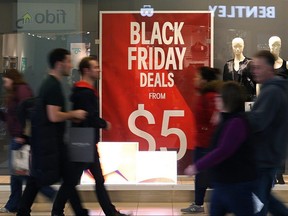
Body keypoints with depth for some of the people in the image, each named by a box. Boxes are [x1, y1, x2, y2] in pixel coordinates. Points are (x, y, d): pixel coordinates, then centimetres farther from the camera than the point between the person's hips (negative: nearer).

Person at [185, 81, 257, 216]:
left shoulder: (237, 122, -22)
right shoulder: (227, 120, 11)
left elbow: (222, 151, -28)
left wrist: (197, 167, -24)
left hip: (237, 184, -10)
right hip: (223, 182, 10)